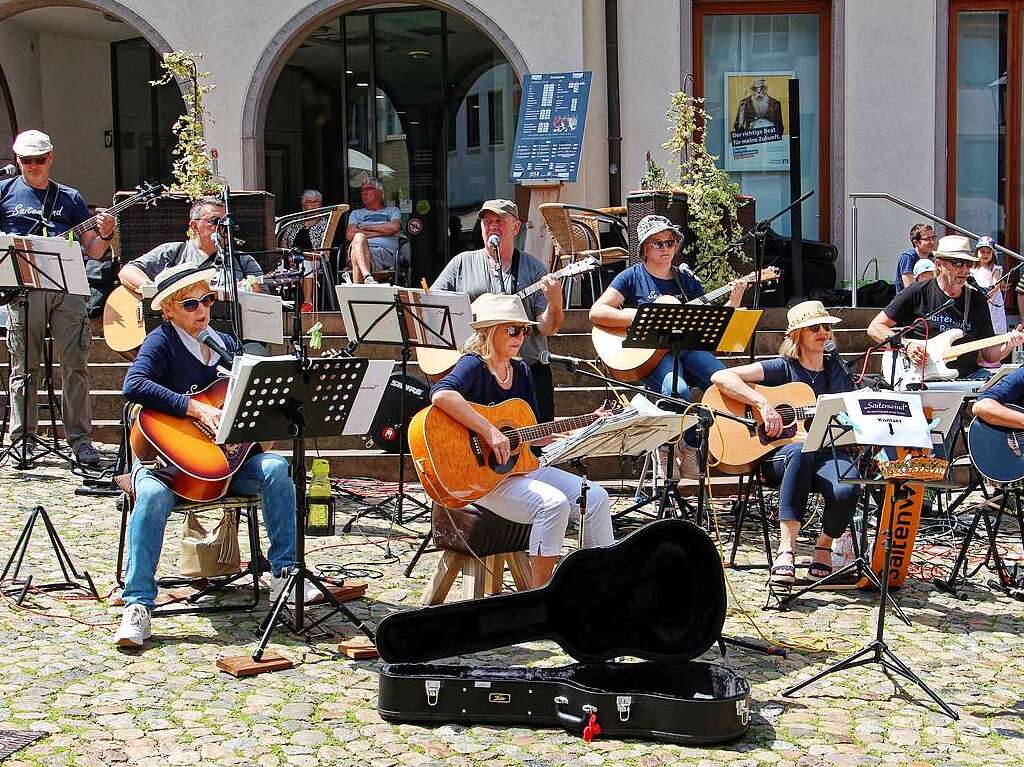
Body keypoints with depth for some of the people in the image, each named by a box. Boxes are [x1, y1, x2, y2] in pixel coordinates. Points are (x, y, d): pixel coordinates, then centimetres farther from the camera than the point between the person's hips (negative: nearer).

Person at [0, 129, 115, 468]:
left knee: (75, 364, -3)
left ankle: (79, 438, 2)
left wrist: (104, 235, -7)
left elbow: (93, 252, 14)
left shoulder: (70, 198, 17)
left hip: (67, 287, 1)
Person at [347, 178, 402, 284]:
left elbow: (394, 227, 2)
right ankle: (368, 277, -58)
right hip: (360, 251, 2)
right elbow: (350, 235, 12)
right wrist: (381, 231, 8)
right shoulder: (356, 213, 33)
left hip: (385, 253, -1)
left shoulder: (393, 211, 27)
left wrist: (367, 227, 9)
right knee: (358, 238, -37)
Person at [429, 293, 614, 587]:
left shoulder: (521, 371, 14)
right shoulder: (473, 365, -11)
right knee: (553, 503, -29)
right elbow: (441, 395, -35)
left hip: (521, 464, 8)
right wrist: (490, 432, -34)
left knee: (596, 498, -5)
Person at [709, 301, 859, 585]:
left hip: (826, 454, 3)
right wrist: (763, 404, -18)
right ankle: (786, 549, -42)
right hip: (780, 455, -3)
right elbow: (721, 377, -9)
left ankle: (823, 549, -2)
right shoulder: (783, 367, 4)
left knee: (846, 488, -33)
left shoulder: (837, 372, 17)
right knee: (801, 451, -41)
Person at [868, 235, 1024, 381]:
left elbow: (988, 355, 16)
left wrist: (1007, 345, -5)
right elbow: (875, 327, 4)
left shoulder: (977, 301, 13)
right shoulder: (917, 293, 2)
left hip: (967, 376, 5)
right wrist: (906, 345, -9)